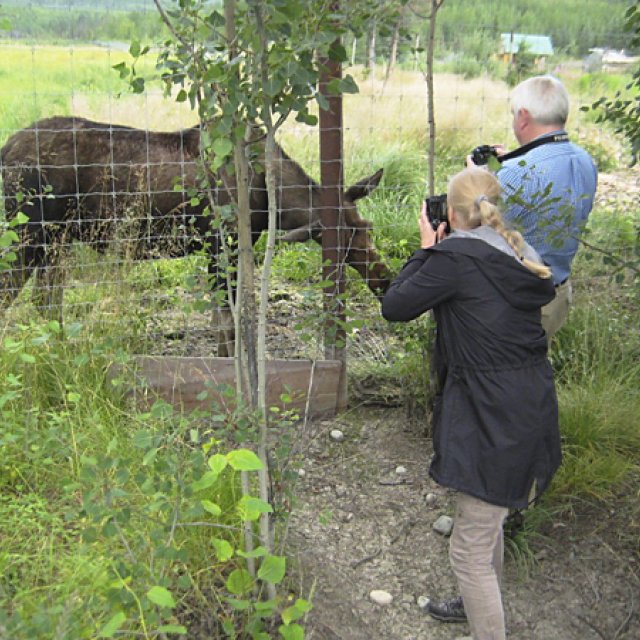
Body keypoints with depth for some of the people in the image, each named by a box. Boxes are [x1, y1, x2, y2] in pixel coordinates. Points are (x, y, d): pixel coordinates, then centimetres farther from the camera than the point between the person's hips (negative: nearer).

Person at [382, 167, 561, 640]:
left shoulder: (456, 256, -17)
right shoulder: (519, 255, 6)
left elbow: (394, 306, -9)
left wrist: (425, 251, 3)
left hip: (495, 423, -9)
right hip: (532, 410, 9)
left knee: (470, 549, 5)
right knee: (487, 523, 30)